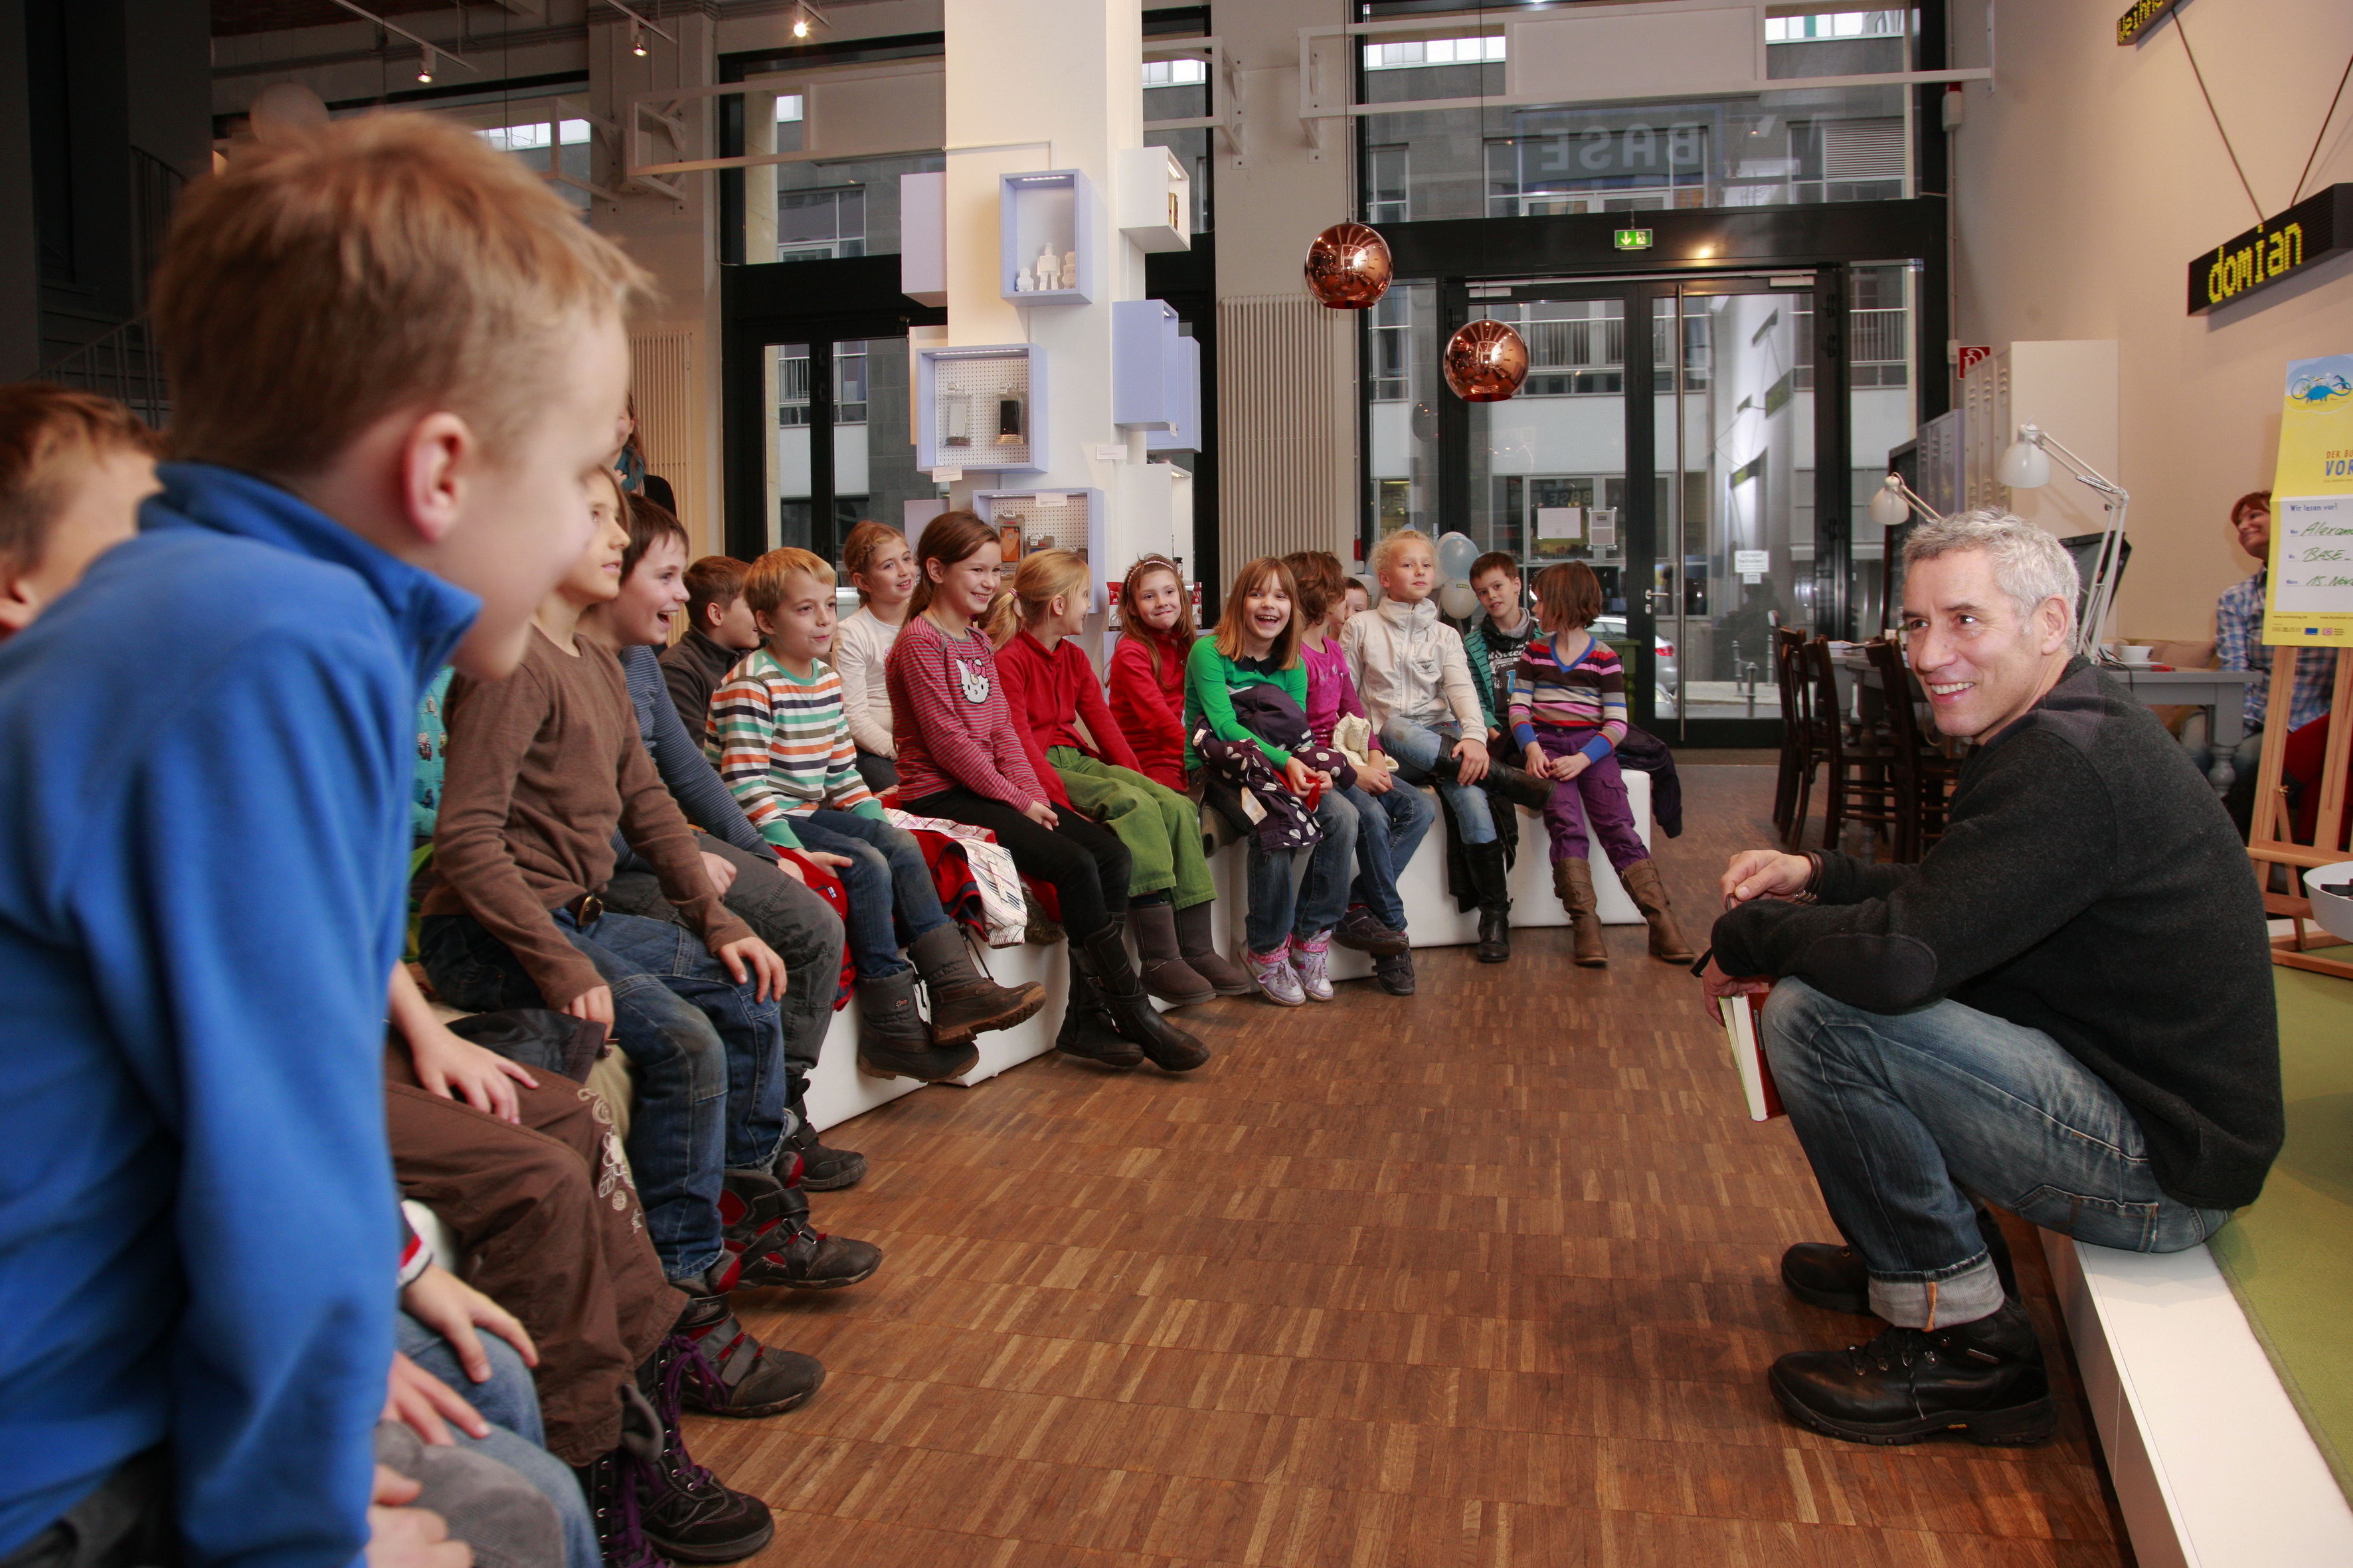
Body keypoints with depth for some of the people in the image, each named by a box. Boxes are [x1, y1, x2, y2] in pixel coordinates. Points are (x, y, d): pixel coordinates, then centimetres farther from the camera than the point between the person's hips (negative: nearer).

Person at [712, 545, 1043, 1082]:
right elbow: (746, 783, -21)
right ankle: (890, 1028, -19)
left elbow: (843, 770, 18)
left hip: (811, 811, 9)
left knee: (901, 844, -6)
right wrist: (788, 849, -27)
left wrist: (877, 821, 7)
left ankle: (955, 987, -11)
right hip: (768, 824, -9)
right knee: (867, 865, -23)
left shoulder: (826, 679, 13)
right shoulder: (751, 686, -15)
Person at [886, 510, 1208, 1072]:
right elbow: (948, 741, -14)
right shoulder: (921, 641, -8)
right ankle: (1134, 1014, -14)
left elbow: (1002, 729, 14)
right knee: (1074, 864, -23)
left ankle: (1087, 1017, -11)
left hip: (993, 788, 9)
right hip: (941, 796, -8)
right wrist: (1018, 801, -13)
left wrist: (1033, 793, -2)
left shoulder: (980, 642, 19)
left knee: (1111, 852, -10)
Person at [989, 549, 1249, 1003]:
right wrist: (1062, 798, -27)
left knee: (1177, 807, -15)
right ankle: (1158, 958, -31)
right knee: (1135, 807, -32)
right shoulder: (1009, 659, -7)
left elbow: (1104, 725, 15)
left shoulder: (1075, 658, 19)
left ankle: (1197, 948, -14)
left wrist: (1141, 780, 1)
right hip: (1039, 771, -8)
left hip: (1079, 760, 8)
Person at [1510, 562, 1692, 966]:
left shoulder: (1604, 658, 5)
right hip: (1546, 746, 1)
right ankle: (1584, 923, -27)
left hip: (1592, 748, -1)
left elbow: (1616, 723, -1)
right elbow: (1518, 707, 7)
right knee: (1567, 826, -22)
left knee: (1618, 826, -17)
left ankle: (1662, 922, -20)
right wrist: (1532, 748, -11)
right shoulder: (1533, 652, 15)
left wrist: (1583, 759, -16)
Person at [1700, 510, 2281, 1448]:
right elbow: (1947, 903, 18)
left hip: (2163, 1161, -10)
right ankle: (1902, 1260, 27)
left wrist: (1748, 936, -14)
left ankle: (1961, 1338, -5)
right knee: (1830, 975, 17)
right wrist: (1819, 878, 2)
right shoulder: (2079, 728, 9)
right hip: (2147, 1101, 11)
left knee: (1814, 1013, -22)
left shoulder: (2064, 766, -25)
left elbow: (1902, 956, -32)